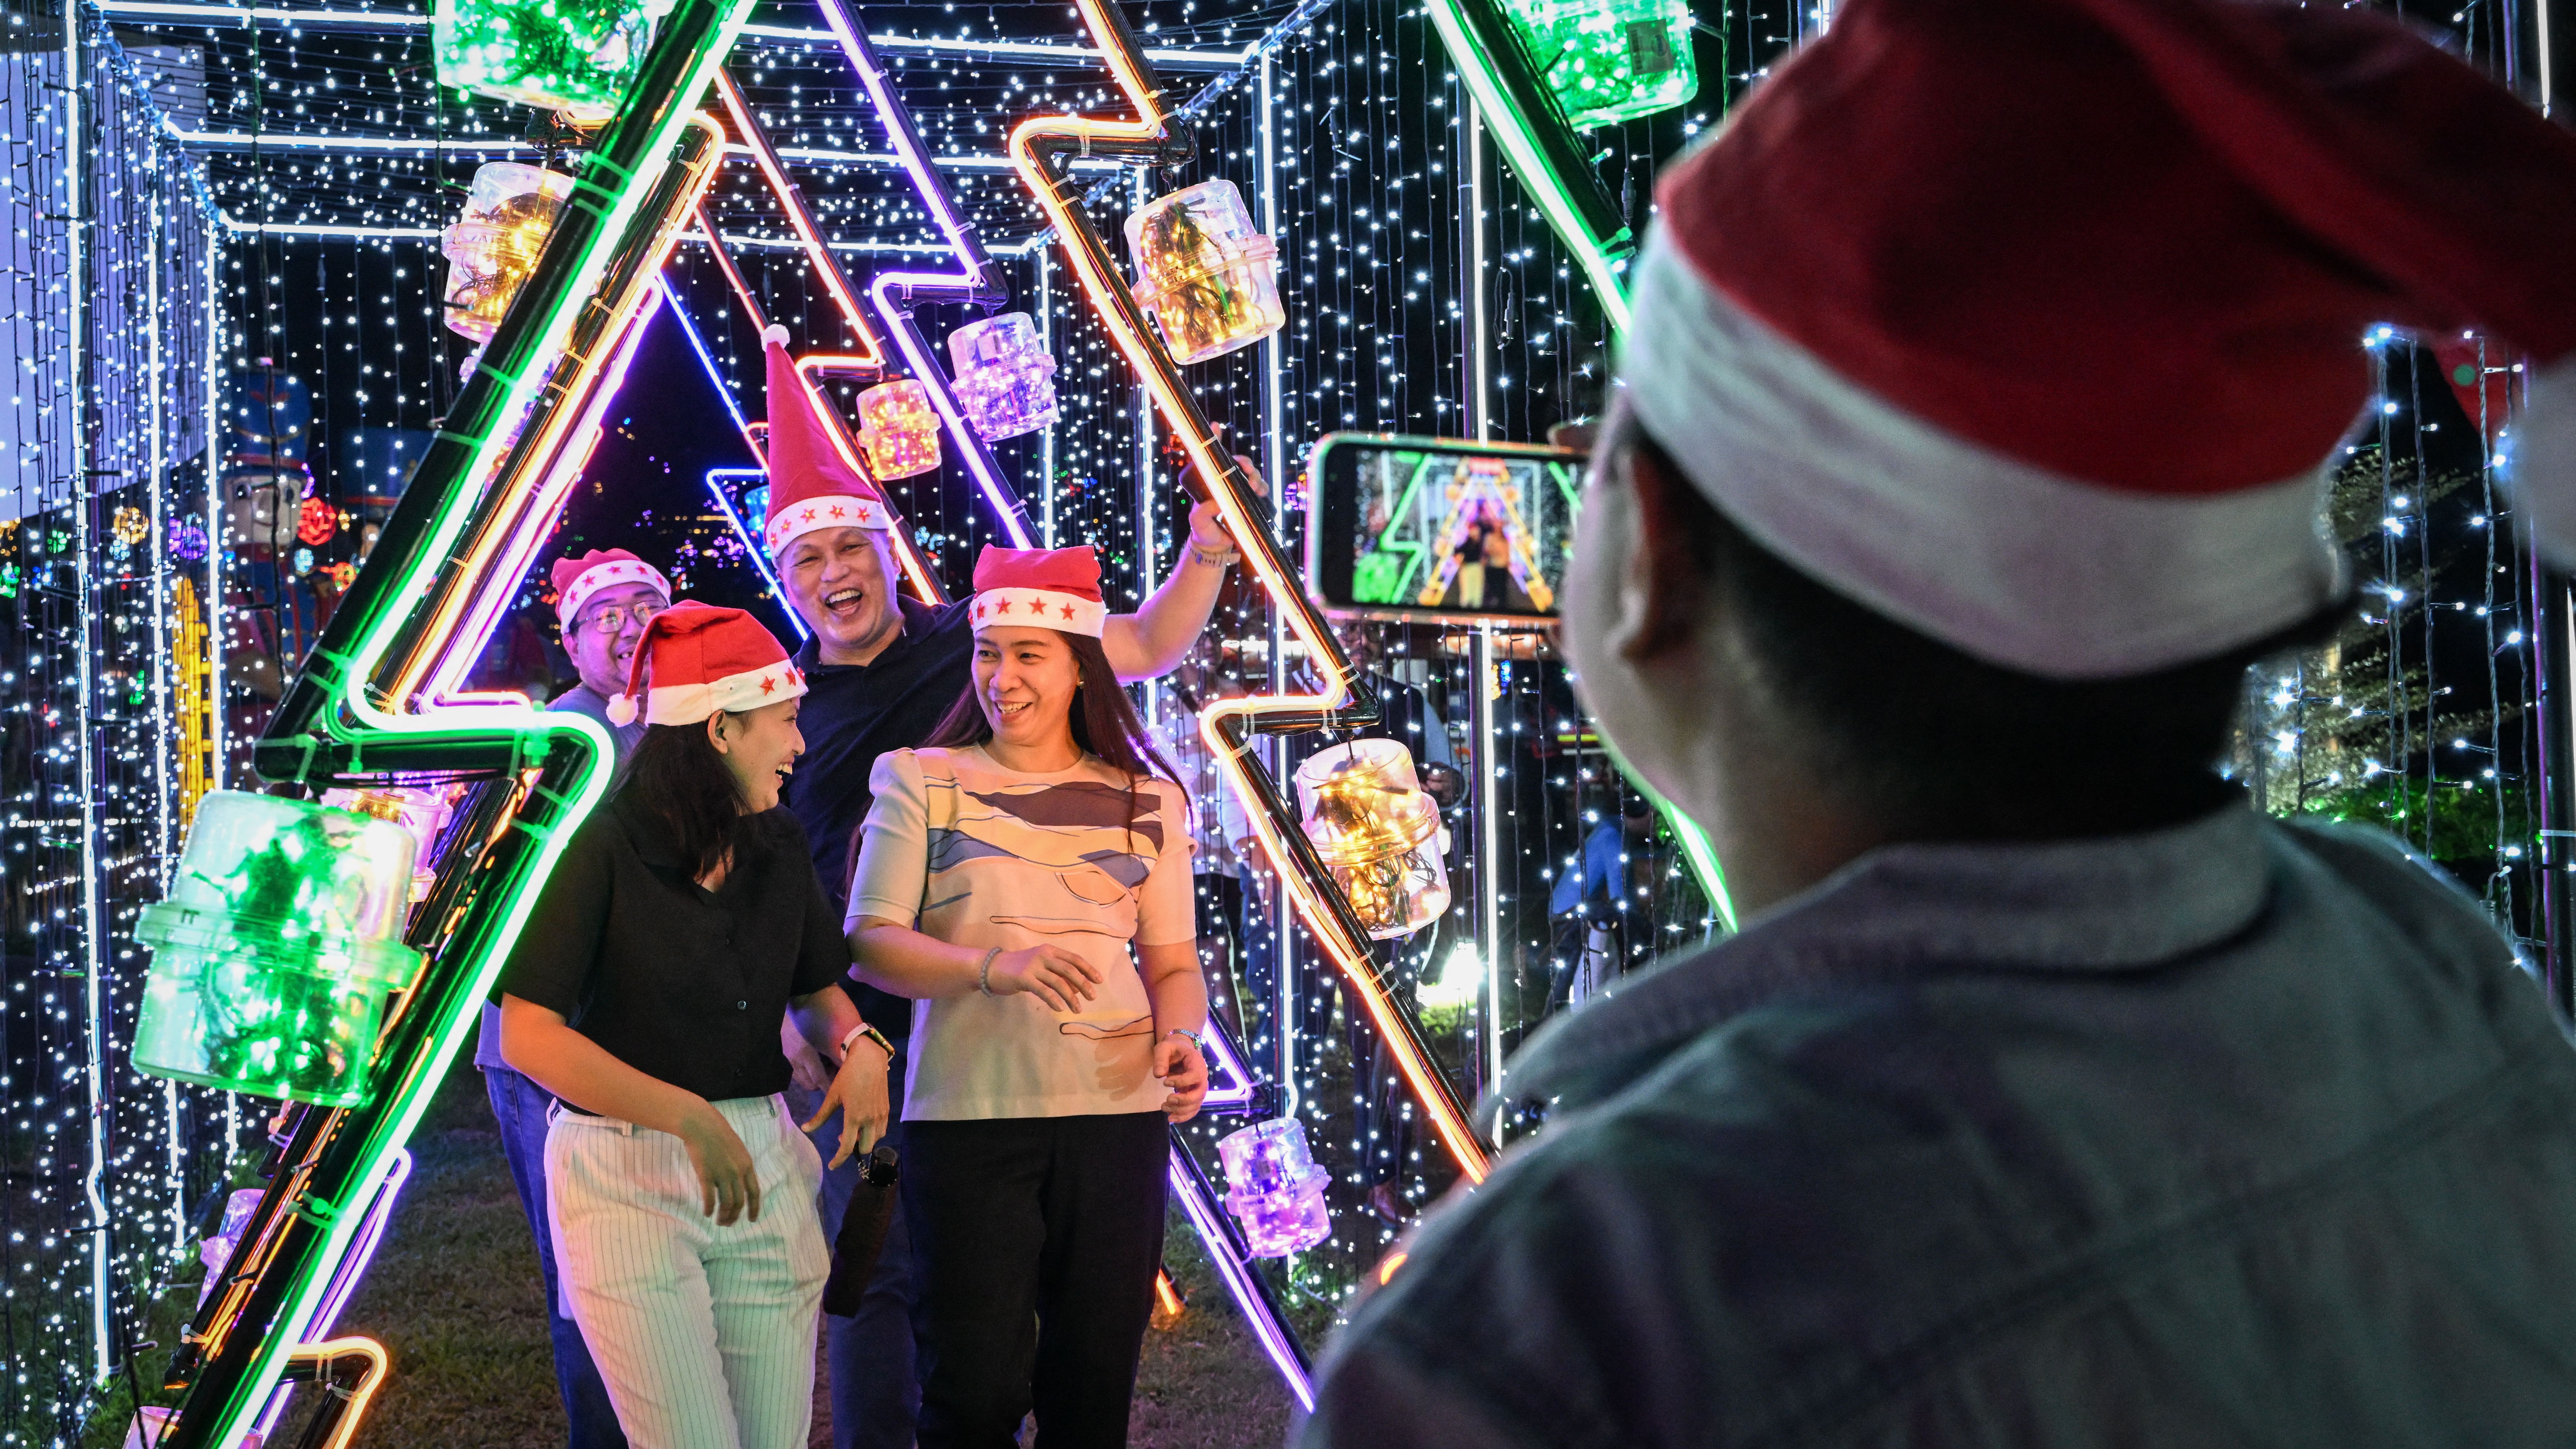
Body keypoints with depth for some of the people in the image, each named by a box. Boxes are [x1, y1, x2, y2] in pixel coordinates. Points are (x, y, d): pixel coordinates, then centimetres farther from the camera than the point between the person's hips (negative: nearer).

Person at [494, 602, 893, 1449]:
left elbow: (815, 988, 20)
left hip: (760, 1165, 6)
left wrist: (856, 1043, -4)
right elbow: (528, 1038, -16)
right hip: (627, 1178, -5)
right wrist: (688, 1116, -24)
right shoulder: (600, 848, -11)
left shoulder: (777, 845, 7)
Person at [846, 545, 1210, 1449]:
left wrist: (1181, 1037, -9)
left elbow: (1174, 960, 13)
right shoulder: (922, 781, 6)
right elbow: (871, 943, -3)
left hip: (1118, 1110, 2)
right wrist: (993, 967, -21)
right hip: (966, 1110, -2)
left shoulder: (1147, 799, 13)